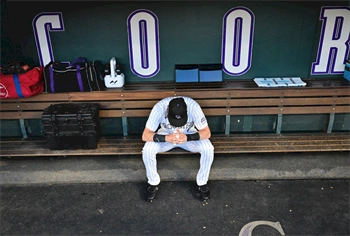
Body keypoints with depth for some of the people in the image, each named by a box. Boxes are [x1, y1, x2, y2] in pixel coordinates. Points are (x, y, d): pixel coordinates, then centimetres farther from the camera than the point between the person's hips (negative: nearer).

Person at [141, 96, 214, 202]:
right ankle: (153, 183, -1)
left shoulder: (193, 106, -30)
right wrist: (166, 138, -44)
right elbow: (145, 135, -28)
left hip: (189, 135, 0)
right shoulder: (159, 107, -30)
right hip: (166, 135, 0)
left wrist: (187, 138, -42)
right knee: (147, 150, -27)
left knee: (208, 149, -26)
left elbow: (206, 132, -25)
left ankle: (202, 183, -2)